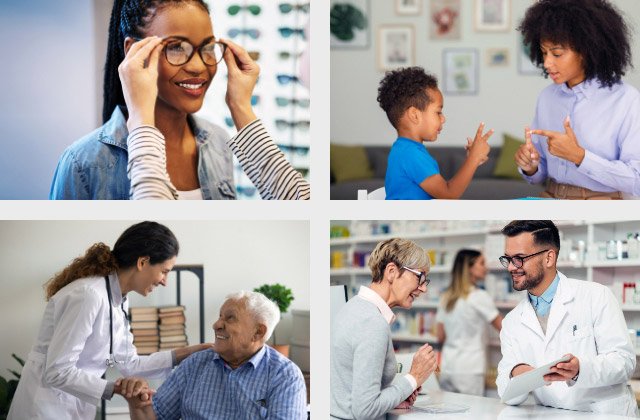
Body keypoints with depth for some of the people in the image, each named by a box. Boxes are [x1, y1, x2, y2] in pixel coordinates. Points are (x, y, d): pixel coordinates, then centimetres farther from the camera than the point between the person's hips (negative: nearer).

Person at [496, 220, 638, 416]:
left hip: (608, 414, -2)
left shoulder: (596, 296, -1)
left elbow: (624, 360, -6)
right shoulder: (511, 322, 10)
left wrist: (579, 370, -23)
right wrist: (516, 376, -18)